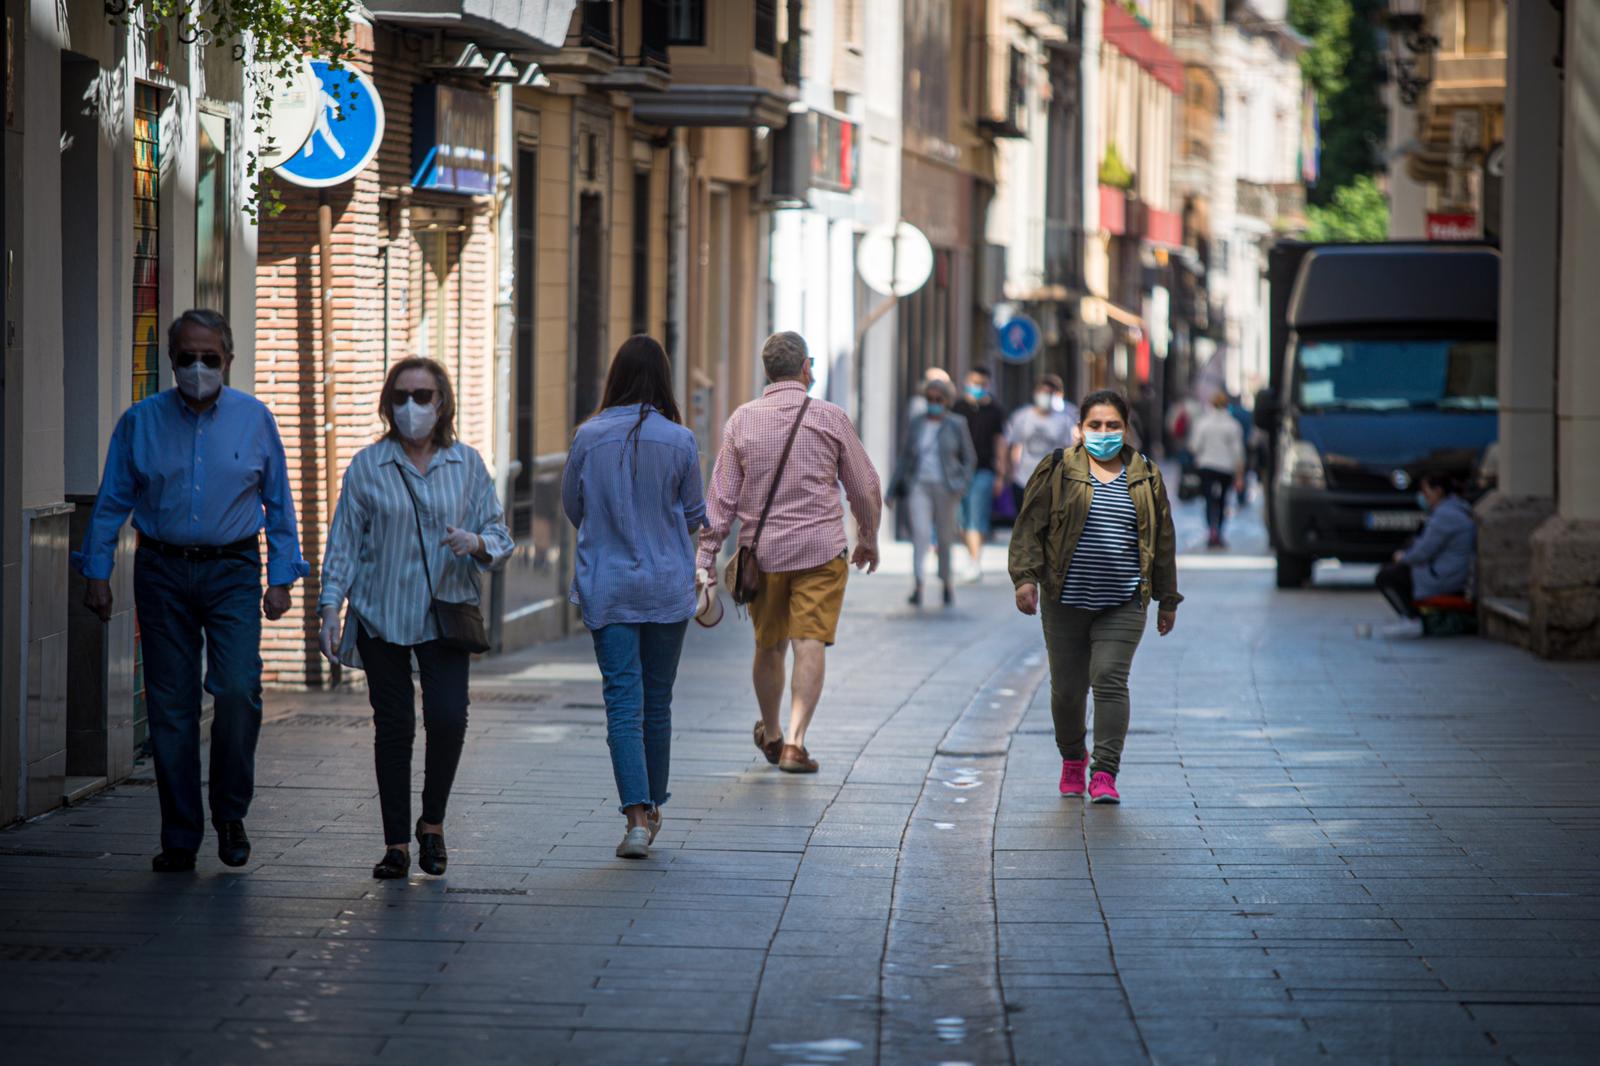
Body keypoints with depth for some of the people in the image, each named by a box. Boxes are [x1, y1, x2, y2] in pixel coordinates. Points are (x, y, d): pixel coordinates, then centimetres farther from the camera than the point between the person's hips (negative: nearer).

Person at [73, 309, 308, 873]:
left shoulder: (254, 419, 3)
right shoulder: (140, 421, 3)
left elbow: (278, 504, 9)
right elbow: (112, 502, 8)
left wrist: (282, 578, 4)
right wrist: (96, 573, 3)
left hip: (232, 572, -1)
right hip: (162, 572, 1)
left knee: (238, 690, -16)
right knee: (170, 705, 1)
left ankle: (230, 814, 4)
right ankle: (180, 837, 9)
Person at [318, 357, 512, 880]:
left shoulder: (467, 465, 6)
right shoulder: (366, 466, 3)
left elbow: (500, 537, 8)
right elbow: (344, 542, 5)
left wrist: (477, 543, -15)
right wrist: (331, 606, -2)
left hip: (445, 615, 0)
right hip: (381, 616, 0)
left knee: (448, 718, -13)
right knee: (392, 725, 0)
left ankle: (433, 822, 10)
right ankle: (396, 843, 9)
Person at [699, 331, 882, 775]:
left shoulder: (742, 420, -1)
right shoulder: (830, 418, -3)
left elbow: (722, 497, -3)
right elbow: (864, 487, 4)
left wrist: (706, 559, 0)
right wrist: (869, 537, 21)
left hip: (762, 552, 2)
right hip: (820, 550, -2)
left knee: (770, 646, 16)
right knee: (810, 645, -5)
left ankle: (771, 735, 35)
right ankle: (794, 742, -18)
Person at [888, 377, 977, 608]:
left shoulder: (957, 425, 1)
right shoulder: (916, 424, 7)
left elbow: (969, 458, 6)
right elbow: (904, 458, 12)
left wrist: (963, 483, -9)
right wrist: (893, 490, 10)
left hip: (945, 487, -1)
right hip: (919, 486, 1)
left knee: (945, 536, 7)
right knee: (920, 533, -16)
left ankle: (947, 583, 28)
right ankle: (918, 586, -24)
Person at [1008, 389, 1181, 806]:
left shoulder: (1145, 477, 10)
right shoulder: (1058, 470, 3)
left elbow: (1162, 541, 15)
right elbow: (1030, 526, 1)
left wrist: (1167, 600, 15)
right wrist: (1026, 576, -11)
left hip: (1123, 604, 0)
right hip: (1066, 602, 0)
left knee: (1110, 681, -12)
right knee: (1067, 688, 5)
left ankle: (1104, 773, -12)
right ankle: (1073, 759, 28)